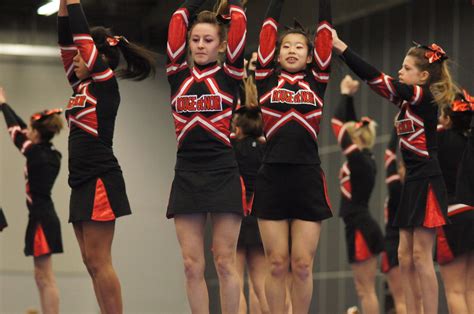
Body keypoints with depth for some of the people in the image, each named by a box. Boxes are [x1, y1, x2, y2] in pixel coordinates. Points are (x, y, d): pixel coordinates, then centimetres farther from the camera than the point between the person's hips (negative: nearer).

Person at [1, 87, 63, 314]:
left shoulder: (36, 154, -13)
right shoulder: (50, 154, 10)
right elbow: (21, 129, 21)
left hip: (40, 219, -9)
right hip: (45, 216, 9)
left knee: (46, 279, -10)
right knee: (41, 278, 11)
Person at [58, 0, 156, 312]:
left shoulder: (106, 82, -6)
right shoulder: (82, 86, 16)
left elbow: (81, 37, -8)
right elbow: (66, 42, 16)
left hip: (100, 180, -9)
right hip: (82, 181, 9)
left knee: (99, 262, -10)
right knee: (93, 264, 6)